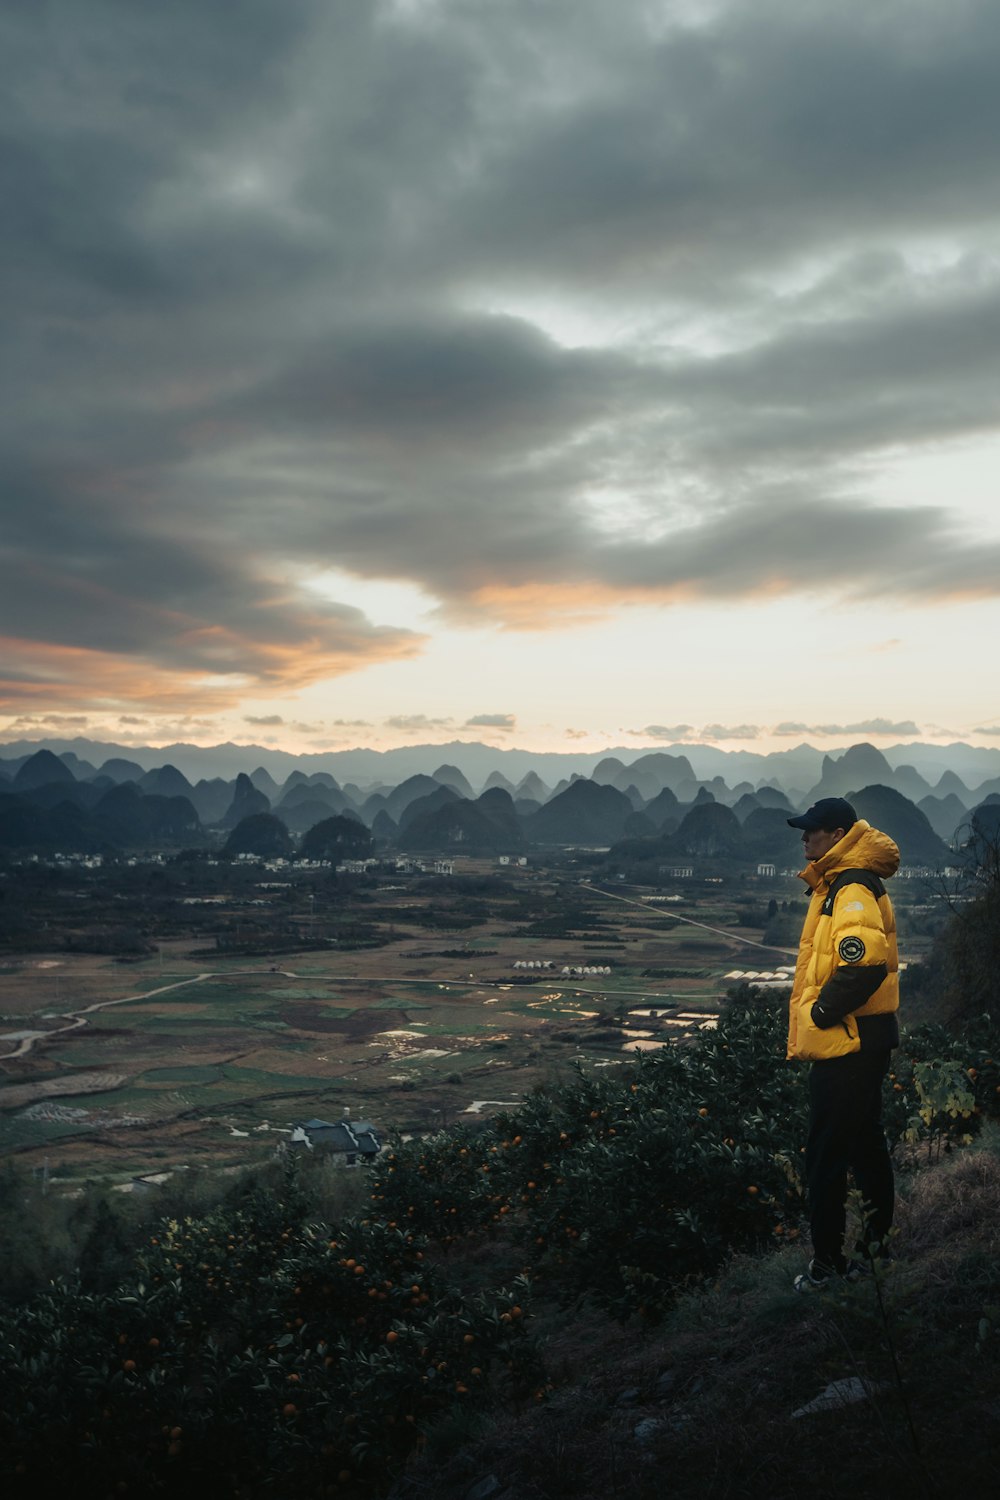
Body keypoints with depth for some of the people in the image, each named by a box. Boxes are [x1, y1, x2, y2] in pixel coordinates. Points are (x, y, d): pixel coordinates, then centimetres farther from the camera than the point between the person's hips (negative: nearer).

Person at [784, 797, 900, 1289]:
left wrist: (821, 1012, -21)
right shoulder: (839, 885, 14)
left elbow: (864, 963, -32)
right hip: (855, 1041, 11)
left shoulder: (853, 892, -19)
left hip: (848, 1045, -11)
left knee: (826, 1155, -4)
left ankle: (827, 1262, 5)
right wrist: (820, 1012, 13)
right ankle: (876, 1245, 30)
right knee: (865, 1143, 18)